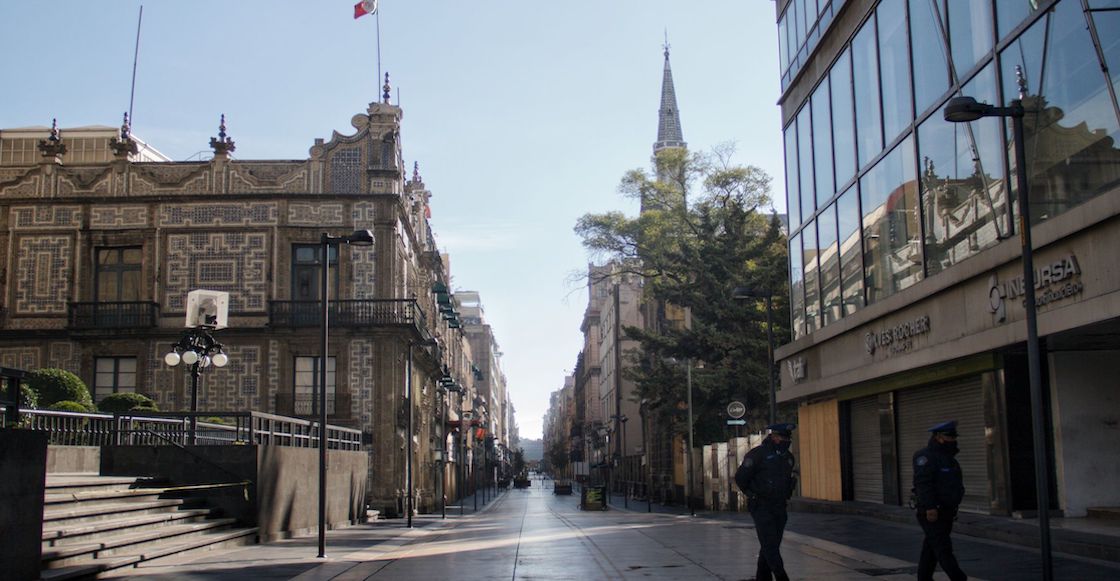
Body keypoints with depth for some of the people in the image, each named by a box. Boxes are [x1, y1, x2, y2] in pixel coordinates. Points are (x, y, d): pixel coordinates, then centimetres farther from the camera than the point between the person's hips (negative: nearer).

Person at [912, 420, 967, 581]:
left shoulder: (946, 457, 15)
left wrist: (951, 510, 21)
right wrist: (930, 507, -28)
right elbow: (923, 483, -22)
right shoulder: (927, 456, -14)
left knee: (931, 547, 11)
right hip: (931, 512, -9)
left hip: (944, 512, 9)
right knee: (943, 547, -9)